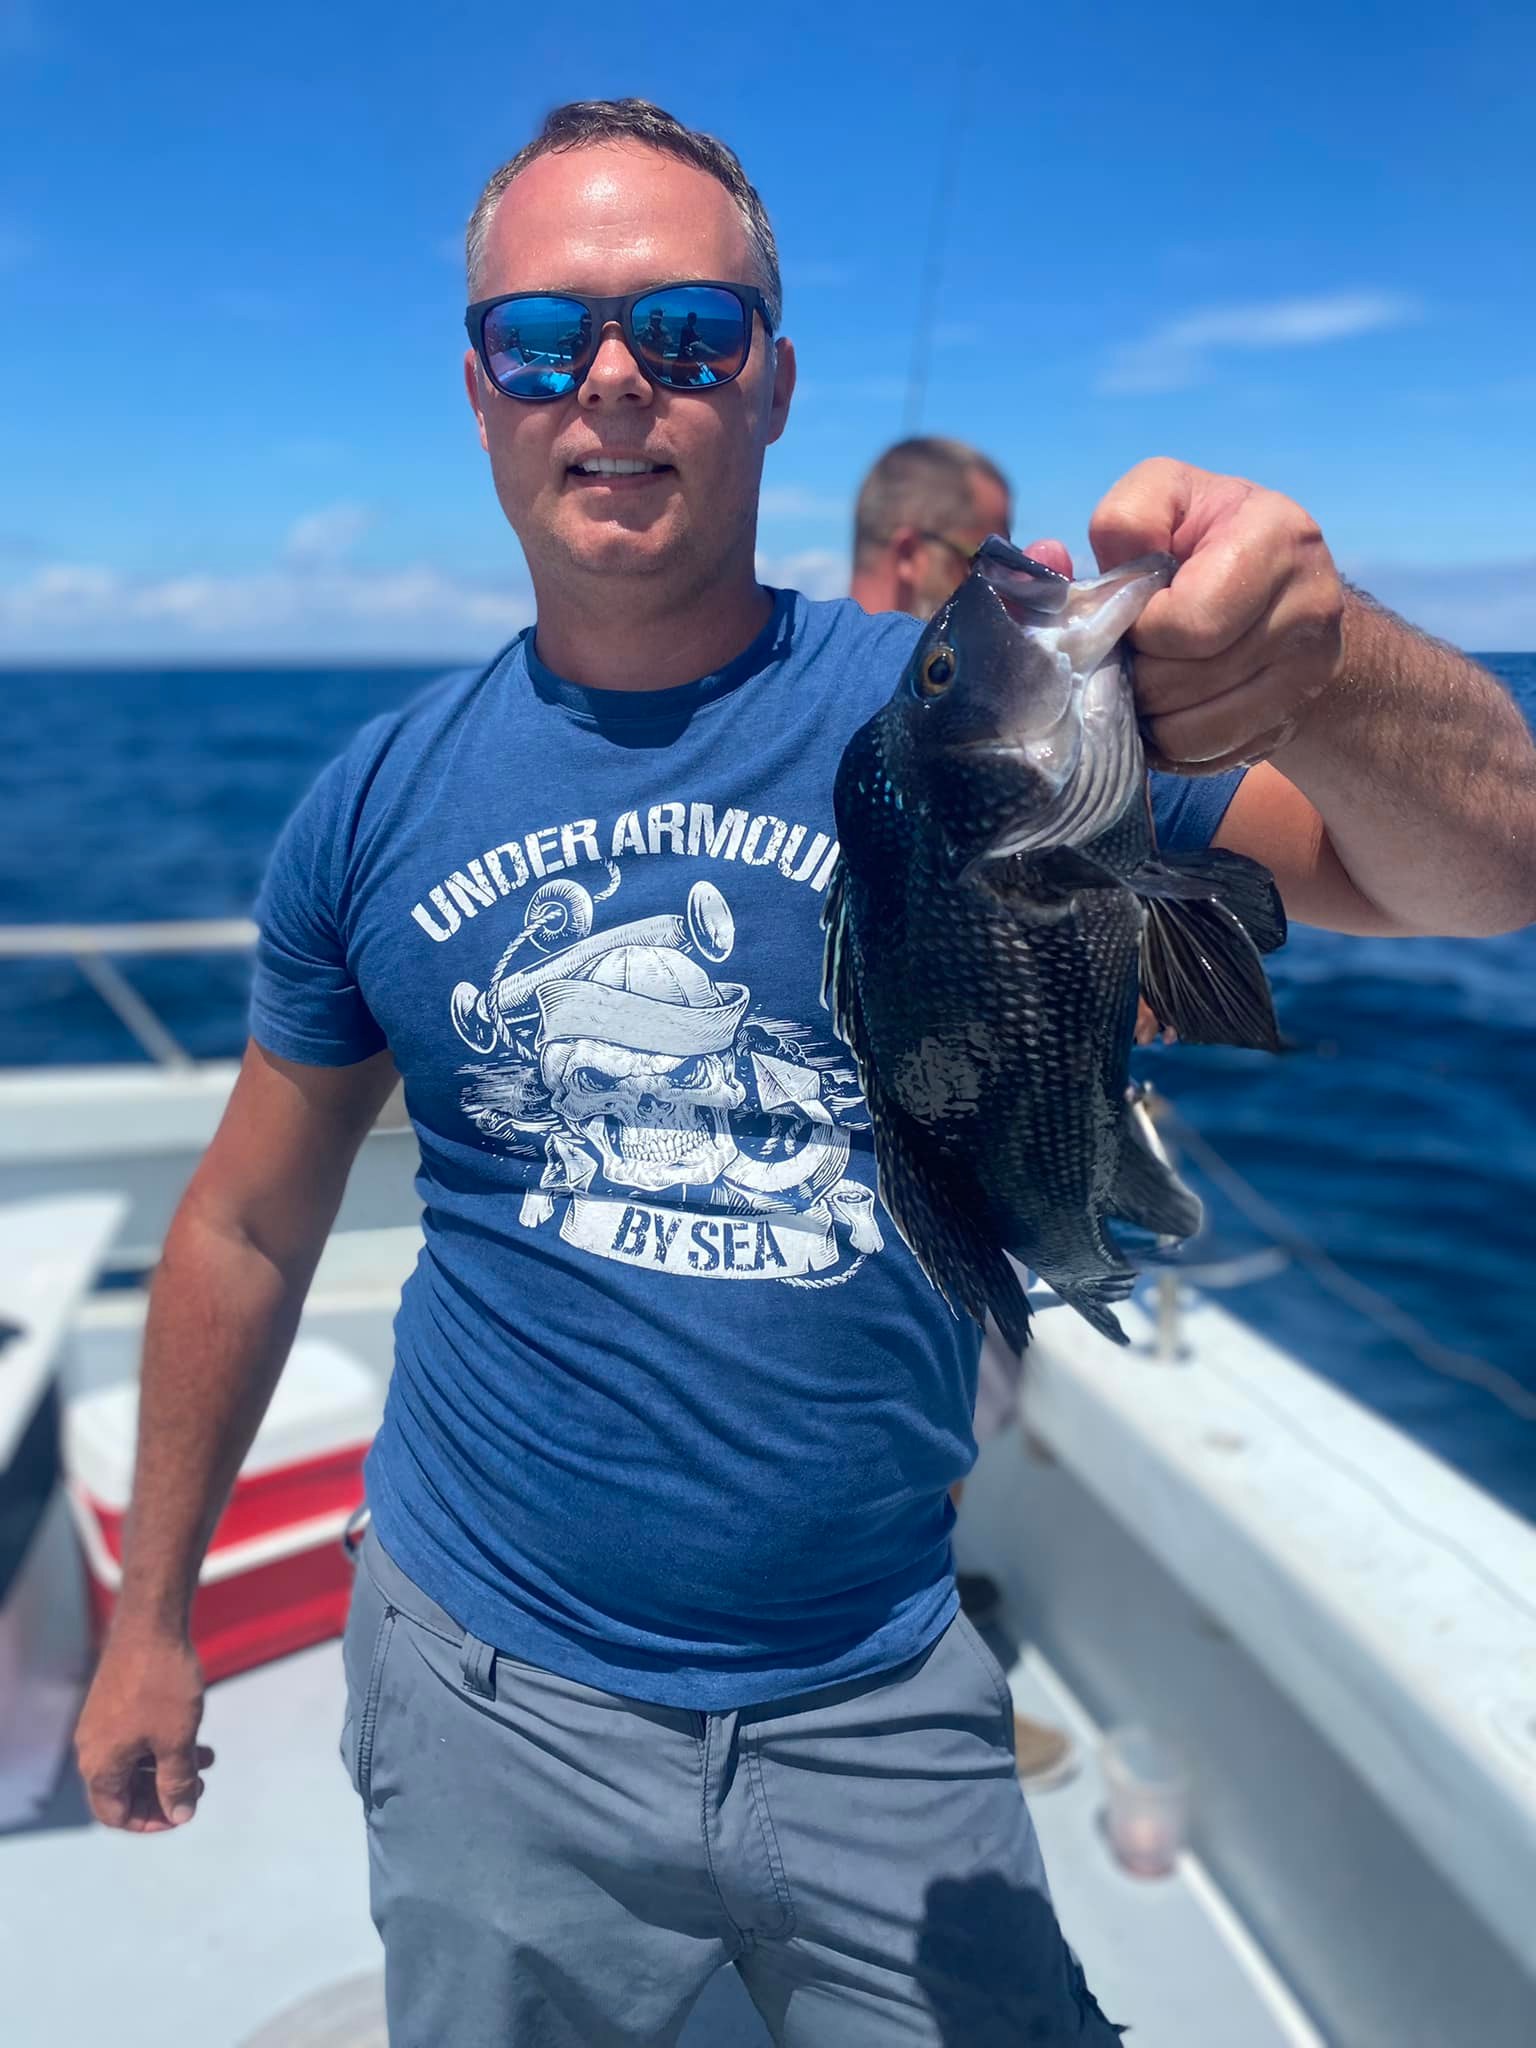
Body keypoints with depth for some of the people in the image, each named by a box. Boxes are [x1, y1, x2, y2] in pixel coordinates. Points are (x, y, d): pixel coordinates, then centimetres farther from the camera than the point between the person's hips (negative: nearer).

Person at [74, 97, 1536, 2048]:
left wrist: (1311, 671, -41)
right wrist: (151, 1619, 10)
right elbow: (249, 1230, 5)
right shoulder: (378, 804, -5)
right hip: (493, 1694, 2)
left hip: (881, 1703, -1)